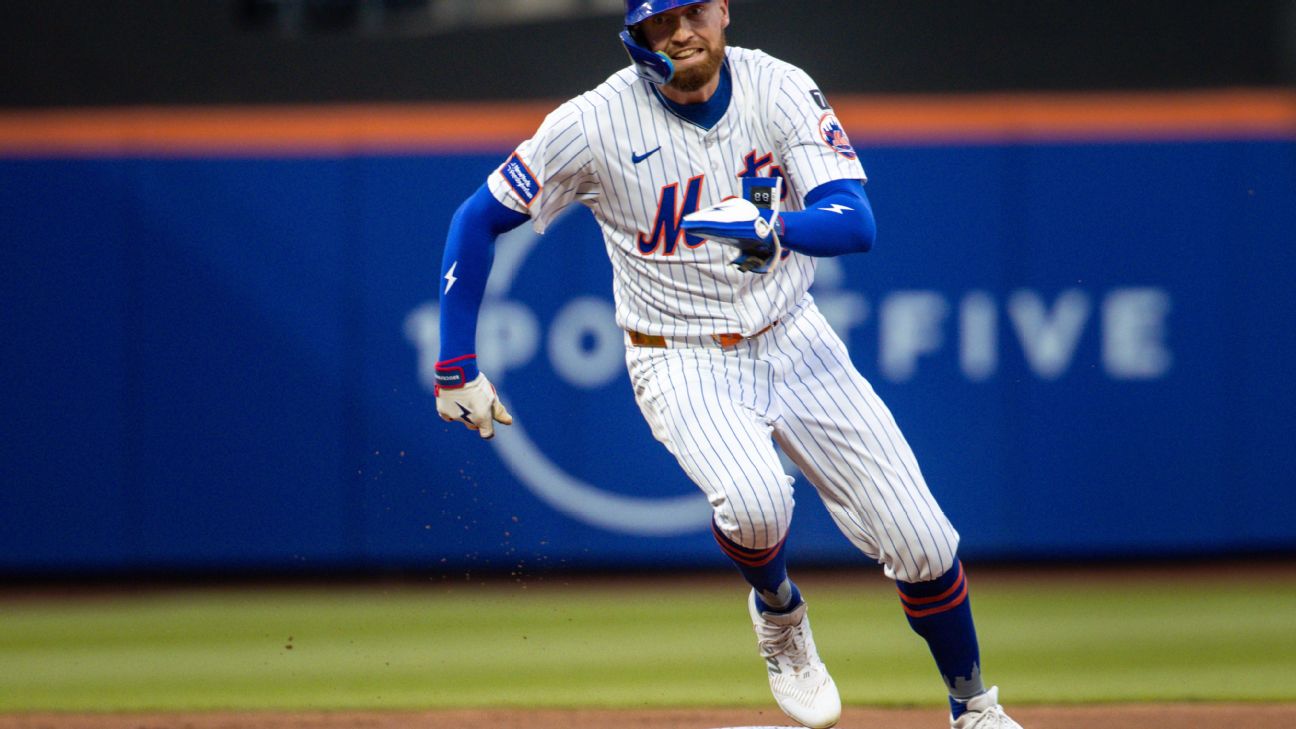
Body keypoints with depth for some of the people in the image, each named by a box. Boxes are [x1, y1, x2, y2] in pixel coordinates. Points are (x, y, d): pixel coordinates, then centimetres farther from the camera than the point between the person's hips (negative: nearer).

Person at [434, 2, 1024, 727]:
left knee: (922, 541, -3)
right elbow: (478, 221, -7)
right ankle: (779, 612, 2)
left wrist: (774, 227, -44)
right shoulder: (596, 124, -16)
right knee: (754, 501, -33)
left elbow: (857, 223, -23)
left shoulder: (780, 90, -12)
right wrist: (456, 370, -10)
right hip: (683, 363, -3)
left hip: (793, 341, 3)